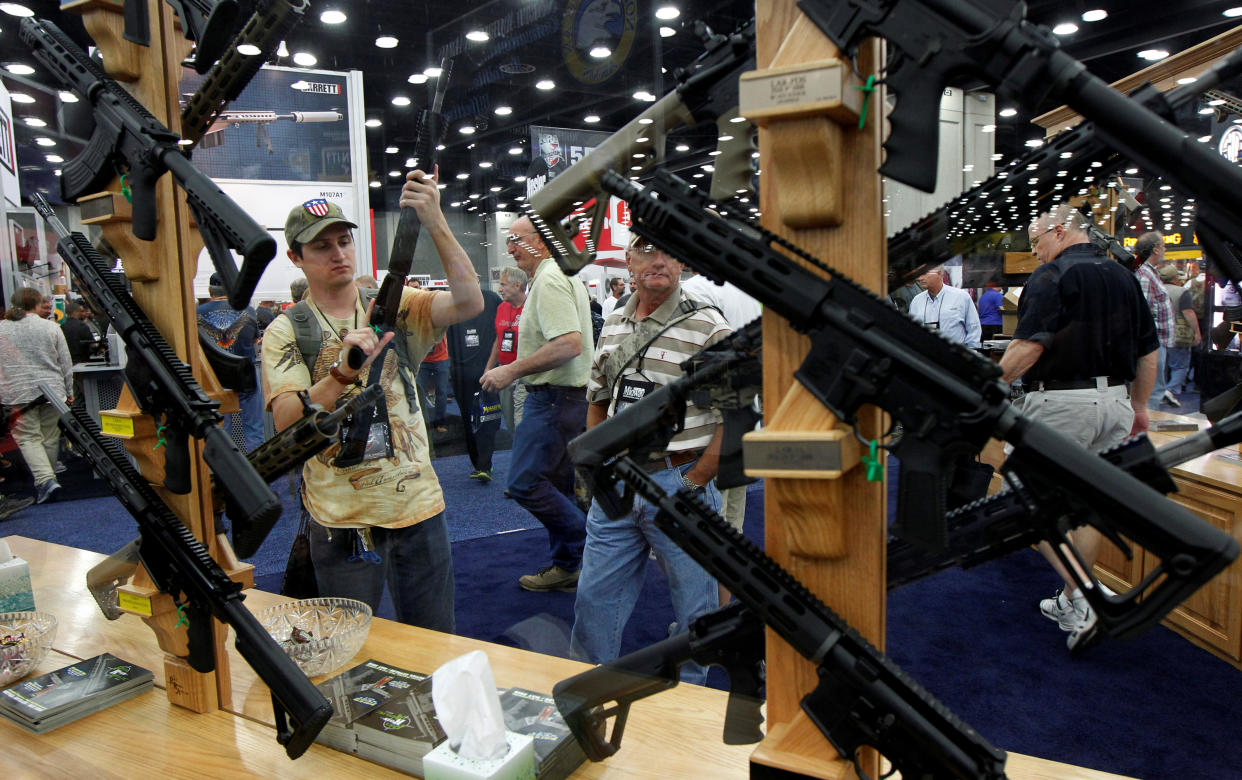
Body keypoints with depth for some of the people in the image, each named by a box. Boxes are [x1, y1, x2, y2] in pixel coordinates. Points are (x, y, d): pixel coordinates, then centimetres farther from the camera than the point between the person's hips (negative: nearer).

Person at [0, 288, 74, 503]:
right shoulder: (50, 327, 0)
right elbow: (66, 363, 3)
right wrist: (68, 391, 13)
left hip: (18, 394, -1)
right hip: (52, 389, 1)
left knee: (28, 437, 1)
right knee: (50, 437, 10)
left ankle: (45, 479, -17)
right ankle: (48, 478, 23)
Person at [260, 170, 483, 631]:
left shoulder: (395, 307, 3)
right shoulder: (285, 332, -1)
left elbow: (469, 303, -15)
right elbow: (287, 424, -14)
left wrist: (435, 222, -23)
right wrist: (344, 369, -28)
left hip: (419, 505, 2)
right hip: (342, 520, -1)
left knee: (435, 642, 16)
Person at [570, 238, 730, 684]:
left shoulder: (707, 326, -10)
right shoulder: (614, 324, 9)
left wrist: (694, 482, -13)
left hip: (680, 484, -5)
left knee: (694, 606, 11)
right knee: (594, 600, 15)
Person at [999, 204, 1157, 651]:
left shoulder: (1052, 276, -9)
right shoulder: (1124, 278, 14)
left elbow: (1029, 347, -20)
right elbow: (1149, 352, 17)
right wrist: (1138, 407, 26)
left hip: (1060, 402, -8)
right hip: (1114, 401, 8)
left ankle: (1081, 601, -6)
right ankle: (1073, 601, 24)